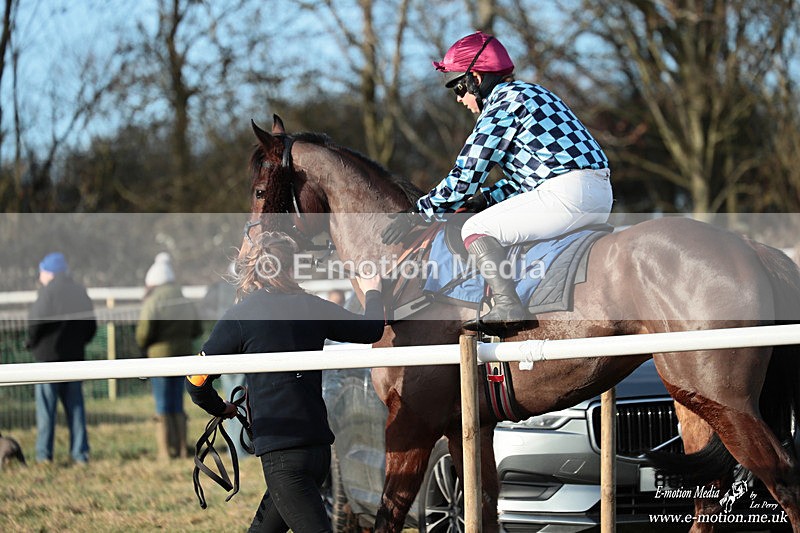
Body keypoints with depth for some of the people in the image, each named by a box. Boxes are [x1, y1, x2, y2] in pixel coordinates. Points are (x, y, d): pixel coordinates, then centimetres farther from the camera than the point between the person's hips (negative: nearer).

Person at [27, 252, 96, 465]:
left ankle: (44, 453, 0)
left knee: (46, 407, 0)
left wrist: (31, 342, -1)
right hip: (75, 356, 6)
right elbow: (92, 325, 9)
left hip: (49, 355, -6)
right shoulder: (80, 291, 9)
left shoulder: (49, 291, -10)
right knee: (75, 406, 9)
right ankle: (80, 453, 6)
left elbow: (37, 322, -18)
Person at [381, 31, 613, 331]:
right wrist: (487, 198, 18)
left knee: (476, 230, -6)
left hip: (566, 193, -10)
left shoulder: (502, 103, -5)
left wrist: (417, 214, 2)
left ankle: (507, 305, -22)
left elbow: (464, 180, -6)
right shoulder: (529, 93, 23)